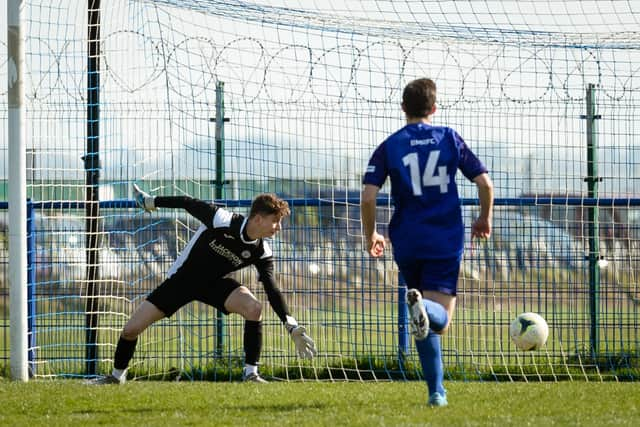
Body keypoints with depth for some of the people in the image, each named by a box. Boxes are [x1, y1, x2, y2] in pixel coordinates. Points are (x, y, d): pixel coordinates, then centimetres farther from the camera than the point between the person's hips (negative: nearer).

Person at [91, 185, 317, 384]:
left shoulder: (262, 253, -17)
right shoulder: (222, 221, -29)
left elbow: (272, 291, -17)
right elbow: (188, 203, -16)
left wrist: (293, 327, -27)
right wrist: (151, 202, -6)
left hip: (213, 284, 2)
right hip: (182, 278, -2)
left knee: (254, 307, -28)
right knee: (131, 329, -5)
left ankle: (251, 373, -16)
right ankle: (117, 375, 24)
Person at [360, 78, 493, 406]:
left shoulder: (389, 147, 3)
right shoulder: (450, 138, 5)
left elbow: (368, 197, -7)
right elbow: (485, 184, 2)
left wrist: (370, 235, 9)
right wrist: (484, 220, 20)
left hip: (408, 243, 1)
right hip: (446, 242, -1)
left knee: (426, 321, 16)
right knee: (440, 320, -4)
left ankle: (436, 390, 9)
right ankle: (423, 306, -40)